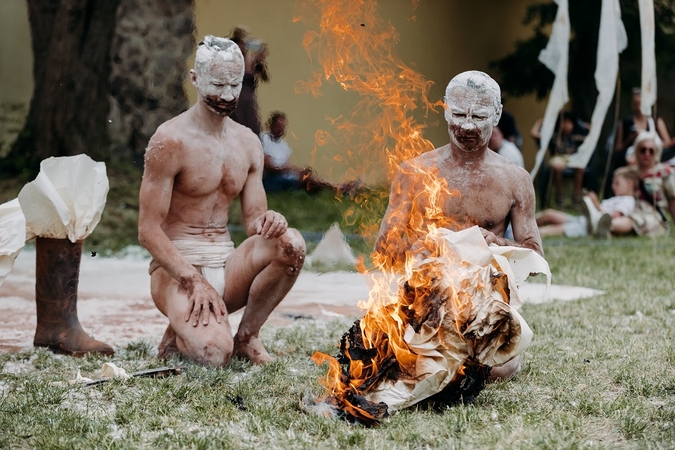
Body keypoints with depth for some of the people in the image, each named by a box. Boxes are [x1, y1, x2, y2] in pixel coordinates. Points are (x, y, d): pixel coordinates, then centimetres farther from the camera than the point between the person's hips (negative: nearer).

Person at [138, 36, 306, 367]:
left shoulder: (248, 144, 9)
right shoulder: (171, 141, -10)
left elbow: (253, 220, 10)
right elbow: (148, 231, -13)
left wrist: (268, 221, -17)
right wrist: (195, 281, -23)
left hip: (227, 265, 6)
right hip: (177, 267, -5)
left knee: (291, 244, -25)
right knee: (215, 352, -32)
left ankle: (246, 336, -5)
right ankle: (180, 336, 6)